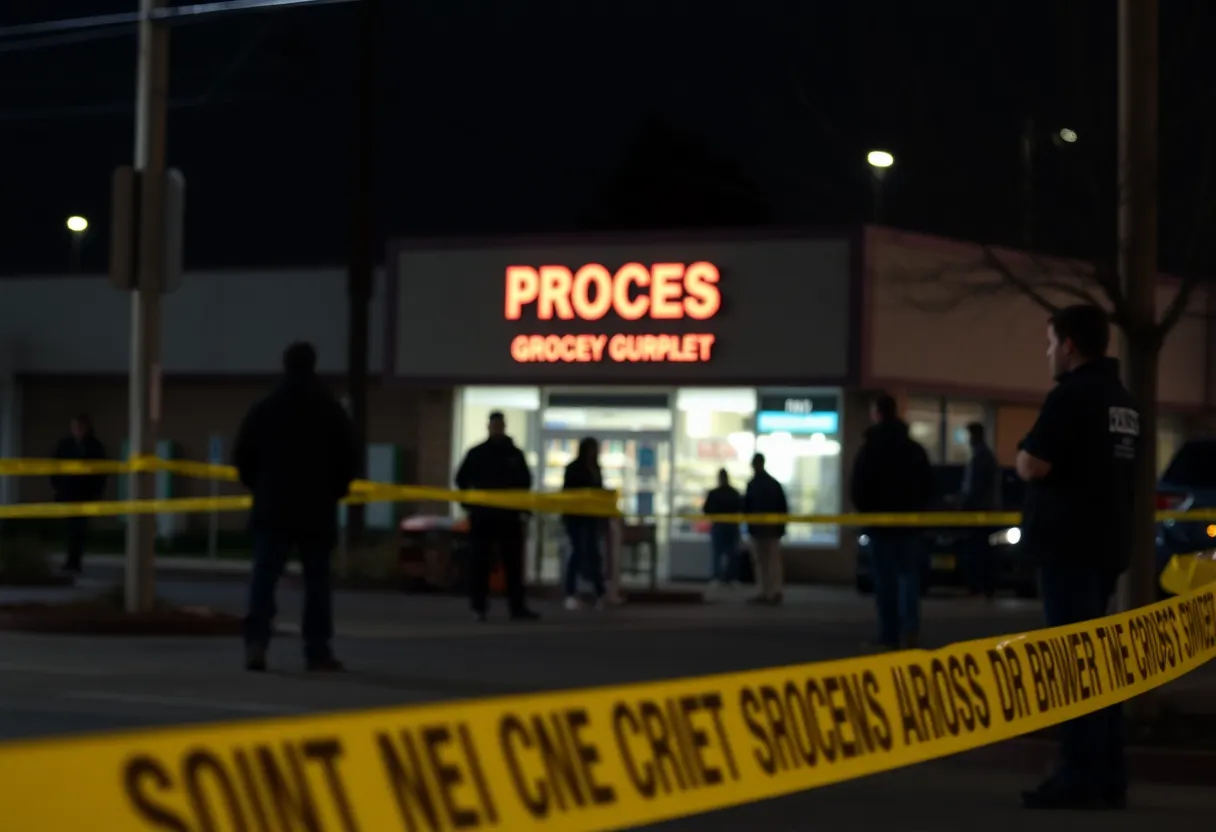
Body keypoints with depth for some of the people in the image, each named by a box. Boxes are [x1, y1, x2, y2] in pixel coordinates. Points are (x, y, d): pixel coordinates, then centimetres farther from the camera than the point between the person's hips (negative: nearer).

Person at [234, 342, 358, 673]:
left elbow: (242, 458, 4)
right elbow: (349, 461, 2)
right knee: (317, 581, 6)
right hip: (318, 511, 0)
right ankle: (317, 651, 6)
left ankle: (256, 642, -17)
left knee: (264, 577, -1)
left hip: (272, 509, 0)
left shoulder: (263, 410, 1)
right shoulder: (332, 412, 0)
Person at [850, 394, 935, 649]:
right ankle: (910, 629, -17)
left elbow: (859, 488, -5)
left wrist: (865, 510, 12)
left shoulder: (869, 449, -4)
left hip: (880, 522, -2)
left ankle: (890, 635, 0)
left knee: (885, 580, 3)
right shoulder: (915, 449, 7)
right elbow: (928, 487, 9)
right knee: (908, 575, 3)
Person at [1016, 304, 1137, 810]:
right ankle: (1107, 778, 14)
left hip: (1069, 545, -9)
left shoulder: (1071, 396, -14)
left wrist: (1023, 451, 2)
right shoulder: (1122, 401, 14)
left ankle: (1081, 780, -10)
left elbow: (1032, 467, -19)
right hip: (1107, 545, 9)